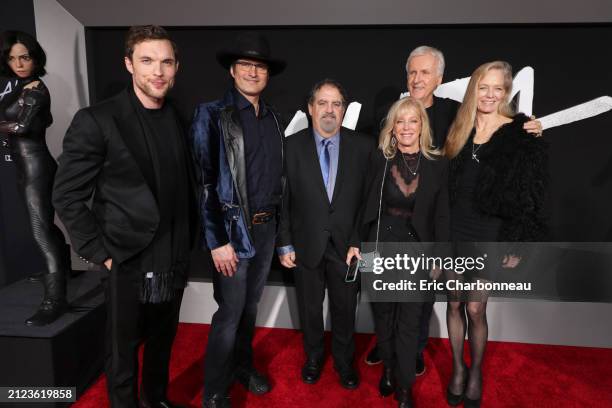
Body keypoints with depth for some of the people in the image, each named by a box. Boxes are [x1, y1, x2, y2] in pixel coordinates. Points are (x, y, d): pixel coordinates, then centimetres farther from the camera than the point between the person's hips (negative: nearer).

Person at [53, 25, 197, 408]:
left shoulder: (178, 121, 5)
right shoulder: (96, 120, -11)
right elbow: (67, 196, -9)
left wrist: (188, 244, 7)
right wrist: (102, 254, -12)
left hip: (174, 261, 5)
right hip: (129, 262, -5)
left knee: (162, 341, 22)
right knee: (123, 350, 13)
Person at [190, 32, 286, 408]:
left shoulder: (274, 119, 9)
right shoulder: (213, 114, -8)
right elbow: (204, 180, -12)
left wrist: (278, 225, 10)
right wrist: (217, 240, -16)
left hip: (267, 227, 5)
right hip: (233, 229, -5)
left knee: (251, 305, 18)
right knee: (230, 312, 3)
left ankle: (243, 365, 40)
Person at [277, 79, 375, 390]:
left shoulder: (363, 146, -3)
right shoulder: (292, 146, -5)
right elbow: (283, 200, -3)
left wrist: (360, 241, -6)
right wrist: (285, 244, -4)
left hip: (347, 244, 0)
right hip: (306, 244, 0)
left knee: (345, 308, 16)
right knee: (309, 307, 18)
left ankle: (344, 360, 41)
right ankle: (313, 356, 43)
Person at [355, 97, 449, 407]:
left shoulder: (439, 164, -3)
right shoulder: (379, 159, -2)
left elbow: (442, 214, -1)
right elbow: (367, 206, 1)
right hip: (381, 246, 1)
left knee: (409, 321, 7)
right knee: (383, 313, 15)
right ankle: (388, 368, 39)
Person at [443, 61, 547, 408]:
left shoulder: (523, 136, -6)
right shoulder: (459, 131, 5)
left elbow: (531, 197, -5)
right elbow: (446, 183, 9)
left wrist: (518, 243, -8)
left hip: (490, 238, -3)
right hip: (454, 233, 4)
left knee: (475, 309, 4)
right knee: (455, 304, 12)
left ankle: (476, 372, 29)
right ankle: (458, 368, 32)